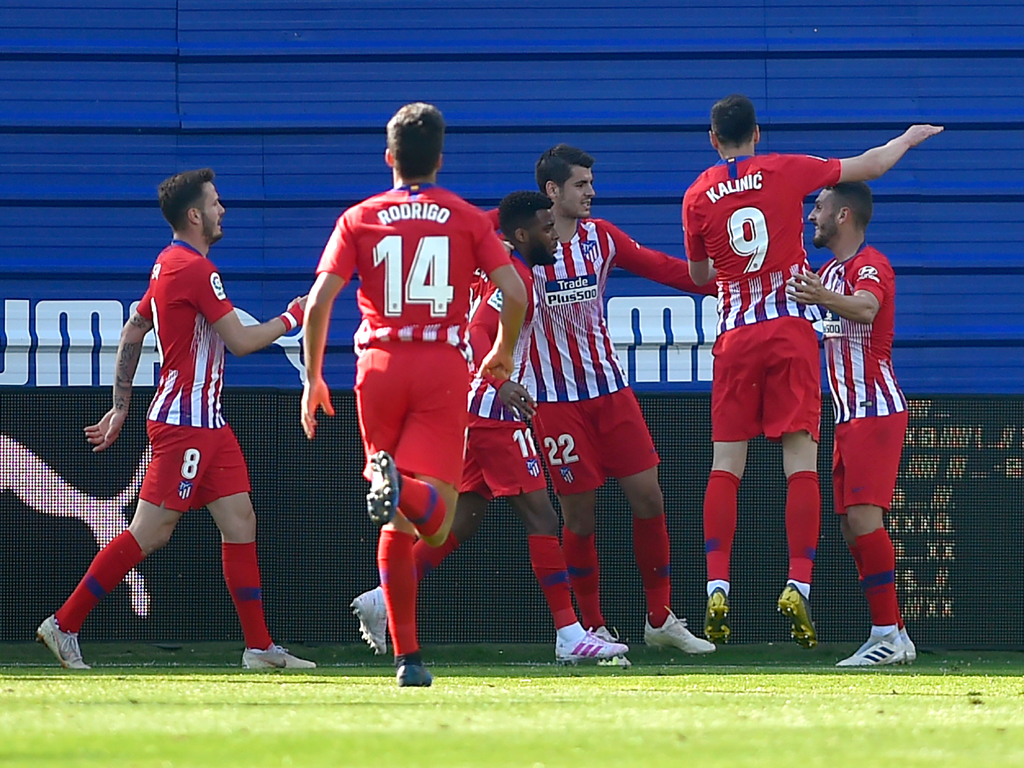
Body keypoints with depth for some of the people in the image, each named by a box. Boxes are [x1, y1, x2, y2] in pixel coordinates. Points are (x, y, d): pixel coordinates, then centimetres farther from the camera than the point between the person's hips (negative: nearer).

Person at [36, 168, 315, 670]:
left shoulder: (169, 264, 15)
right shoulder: (195, 269, -15)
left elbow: (132, 333, 20)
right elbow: (240, 341, -17)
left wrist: (121, 406, 23)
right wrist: (291, 319, -1)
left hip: (207, 422, 10)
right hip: (185, 423, -10)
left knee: (240, 522, 5)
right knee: (150, 532, -8)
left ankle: (260, 648, 4)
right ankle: (64, 625, -2)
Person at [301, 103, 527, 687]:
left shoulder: (360, 219, 8)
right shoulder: (467, 218, 8)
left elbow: (320, 299, -2)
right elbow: (515, 293, -1)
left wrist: (314, 377, 7)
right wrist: (503, 354, 17)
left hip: (379, 367, 2)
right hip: (444, 367, -2)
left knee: (397, 525, 11)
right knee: (434, 519, -9)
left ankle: (408, 656, 8)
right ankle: (399, 486, -44)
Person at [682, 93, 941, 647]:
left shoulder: (697, 197, 5)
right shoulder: (785, 171, 1)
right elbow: (871, 166, 8)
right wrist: (909, 137, 27)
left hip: (736, 337, 1)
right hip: (792, 329, -1)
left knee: (725, 466, 3)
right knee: (801, 460, -4)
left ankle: (717, 587, -6)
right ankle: (798, 583, -14)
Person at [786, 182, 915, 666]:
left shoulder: (870, 265, -12)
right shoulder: (829, 273, 18)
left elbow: (865, 308, -35)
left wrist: (824, 297, -54)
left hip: (876, 410, -10)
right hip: (849, 416, 10)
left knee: (863, 517, -18)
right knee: (852, 527, 6)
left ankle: (887, 634, -20)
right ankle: (893, 637, 10)